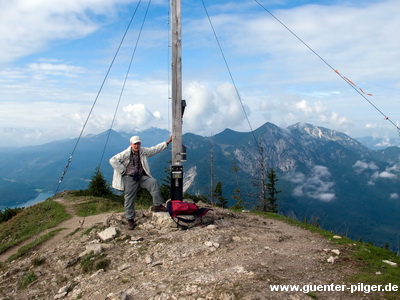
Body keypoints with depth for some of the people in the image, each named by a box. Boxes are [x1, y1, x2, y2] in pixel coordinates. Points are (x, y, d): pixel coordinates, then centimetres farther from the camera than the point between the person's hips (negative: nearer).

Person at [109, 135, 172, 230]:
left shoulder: (143, 151, 3)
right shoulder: (126, 153, -11)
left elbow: (155, 149, 6)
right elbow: (112, 160, -16)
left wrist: (168, 142, 1)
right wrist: (123, 171, -14)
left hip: (142, 176, 4)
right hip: (130, 179, -4)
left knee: (153, 182, -21)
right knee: (129, 199, 1)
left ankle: (157, 205, -14)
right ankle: (130, 220, 16)